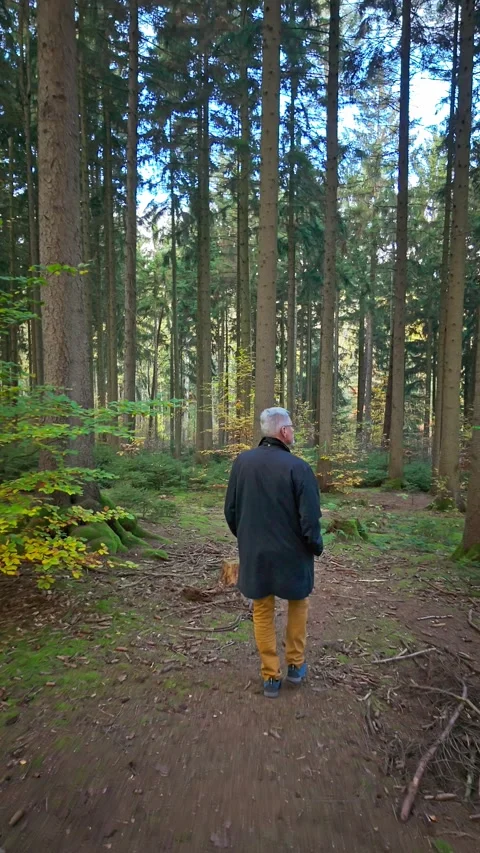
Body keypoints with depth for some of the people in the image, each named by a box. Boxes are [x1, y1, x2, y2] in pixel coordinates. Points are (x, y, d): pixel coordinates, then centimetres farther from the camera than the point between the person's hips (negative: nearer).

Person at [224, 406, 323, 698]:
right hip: (291, 553, -3)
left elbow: (231, 510, 3)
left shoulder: (242, 462, -5)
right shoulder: (298, 467, -20)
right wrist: (317, 546, 2)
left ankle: (271, 677, 23)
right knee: (298, 604, 22)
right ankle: (296, 665, 31)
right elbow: (310, 518, -17)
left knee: (262, 611, 16)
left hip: (254, 553, 3)